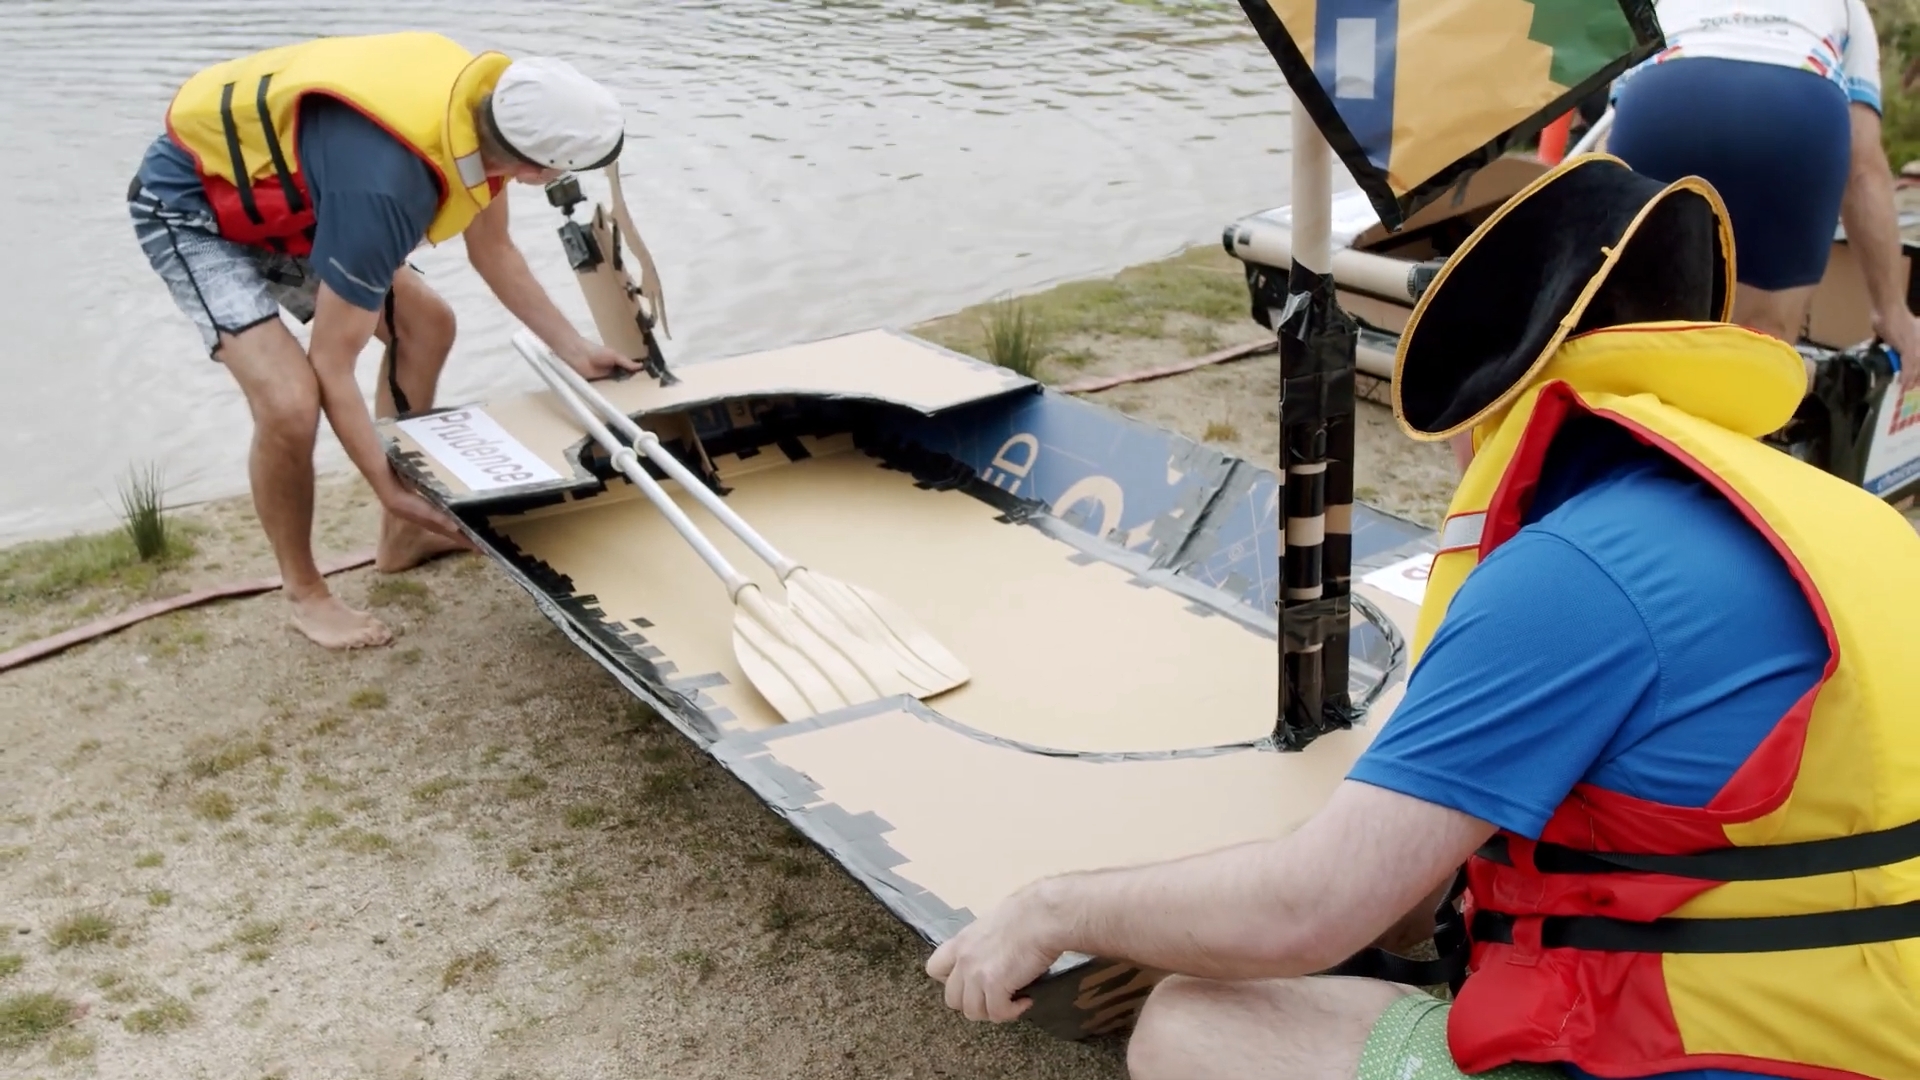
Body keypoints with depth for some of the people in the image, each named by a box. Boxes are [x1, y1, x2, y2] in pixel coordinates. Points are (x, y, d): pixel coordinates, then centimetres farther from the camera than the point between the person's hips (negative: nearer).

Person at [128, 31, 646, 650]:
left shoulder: (485, 103, -15)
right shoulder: (385, 189, -39)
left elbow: (494, 253, 5)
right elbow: (332, 367, -28)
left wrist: (575, 351, 5)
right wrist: (389, 489, -19)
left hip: (276, 185, 9)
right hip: (191, 201, -9)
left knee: (426, 325, 10)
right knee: (291, 402, -24)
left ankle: (402, 536, 24)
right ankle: (303, 593, 2)